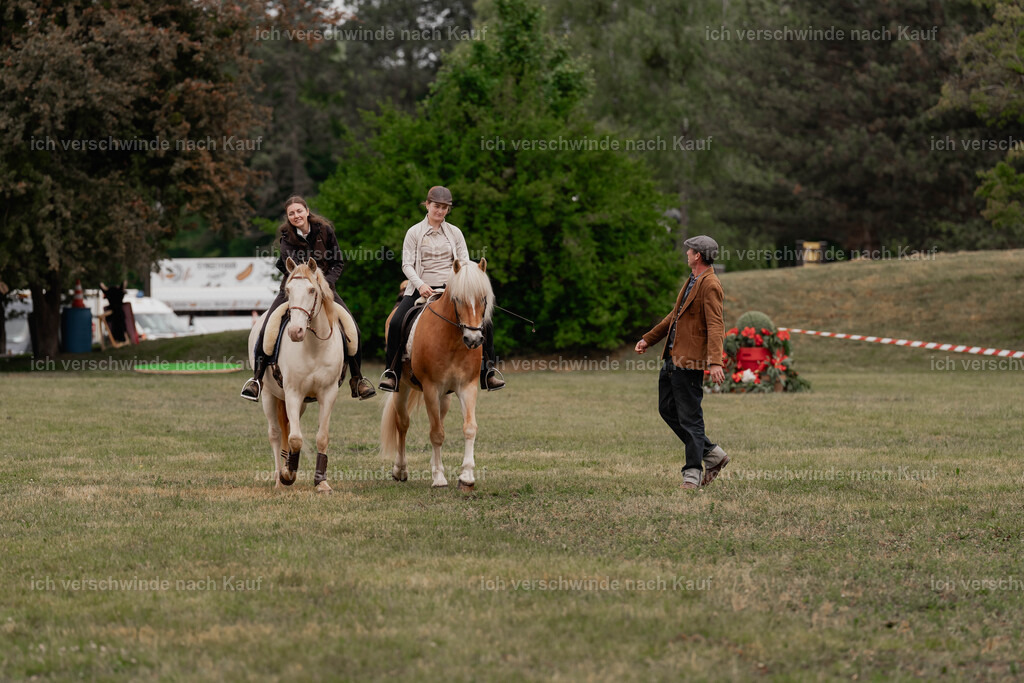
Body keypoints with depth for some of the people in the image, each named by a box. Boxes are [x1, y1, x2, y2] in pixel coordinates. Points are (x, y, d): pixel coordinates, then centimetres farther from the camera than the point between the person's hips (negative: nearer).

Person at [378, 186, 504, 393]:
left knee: (485, 324, -14)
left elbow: (464, 262, 7)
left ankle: (488, 372, -1)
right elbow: (407, 264, -3)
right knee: (396, 323, -25)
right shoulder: (414, 233, 4)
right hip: (422, 288, -2)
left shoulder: (455, 233, 10)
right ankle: (391, 372, -10)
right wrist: (420, 284, -21)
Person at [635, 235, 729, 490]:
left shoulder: (710, 285, -14)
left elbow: (715, 327, -22)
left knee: (689, 417, -4)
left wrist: (715, 363, -31)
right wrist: (649, 339, 31)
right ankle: (712, 454, 20)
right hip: (673, 356, 10)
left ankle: (693, 473, 4)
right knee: (667, 409, 14)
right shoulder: (692, 281, 17)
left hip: (689, 362, -10)